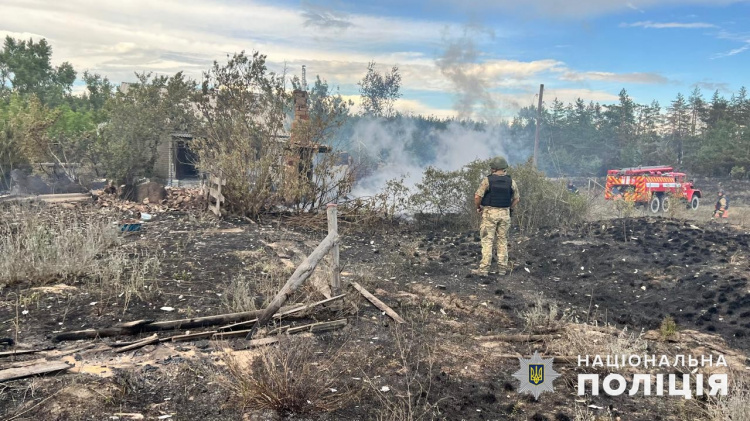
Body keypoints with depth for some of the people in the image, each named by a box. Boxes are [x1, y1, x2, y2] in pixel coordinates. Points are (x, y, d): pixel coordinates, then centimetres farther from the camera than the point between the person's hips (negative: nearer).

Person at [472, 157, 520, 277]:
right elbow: (516, 198, 9)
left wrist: (478, 207, 3)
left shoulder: (487, 180, -10)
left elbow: (477, 196, -13)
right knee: (502, 241, 12)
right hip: (505, 213, 4)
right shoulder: (511, 181, 3)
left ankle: (484, 269, -4)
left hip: (490, 213, -4)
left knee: (487, 241, -2)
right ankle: (502, 268, 15)